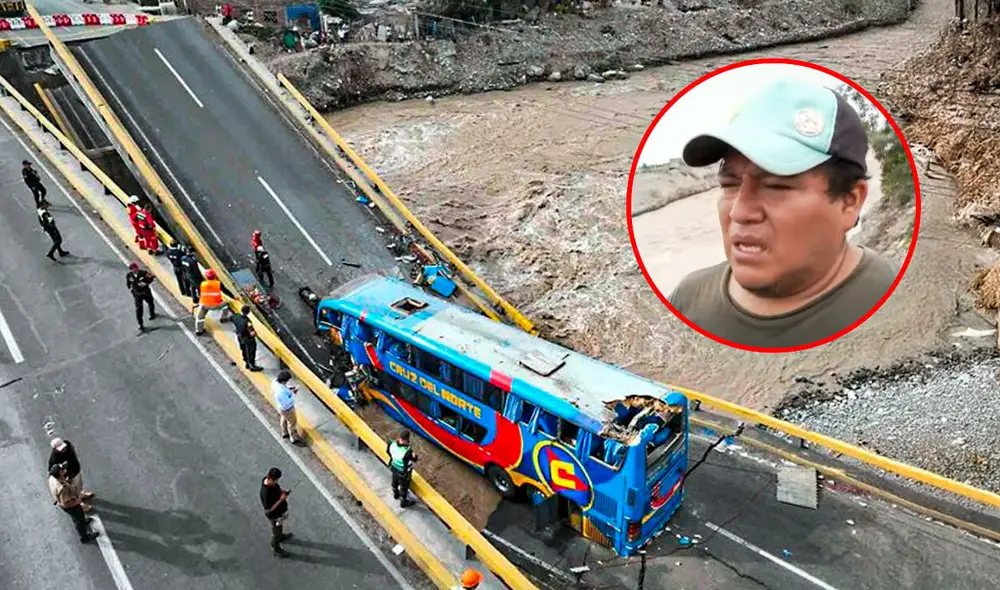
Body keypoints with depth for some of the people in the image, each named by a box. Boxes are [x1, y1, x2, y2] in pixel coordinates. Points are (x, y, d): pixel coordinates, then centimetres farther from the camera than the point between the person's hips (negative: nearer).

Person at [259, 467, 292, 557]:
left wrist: (282, 491, -12)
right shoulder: (266, 493, -42)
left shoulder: (267, 479, -18)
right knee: (276, 531, 19)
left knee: (280, 526, 36)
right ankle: (275, 548, 44)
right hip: (274, 515, -8)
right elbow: (269, 510, -32)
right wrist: (281, 499, -33)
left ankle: (281, 536, 64)